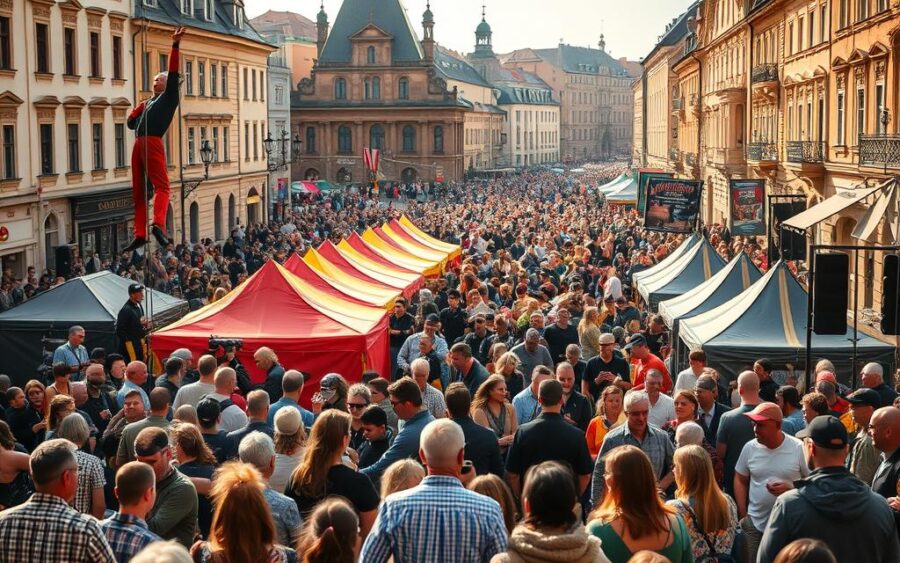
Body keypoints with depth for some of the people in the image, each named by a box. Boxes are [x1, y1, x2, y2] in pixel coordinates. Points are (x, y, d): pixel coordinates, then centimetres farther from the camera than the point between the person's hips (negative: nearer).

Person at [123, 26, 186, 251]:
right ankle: (140, 234, -10)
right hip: (139, 144, 7)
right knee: (138, 191, -3)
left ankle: (158, 225, -21)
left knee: (161, 186, -12)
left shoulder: (169, 97, 12)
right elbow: (131, 122, 29)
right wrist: (138, 108, 12)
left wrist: (175, 45, -3)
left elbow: (173, 72, 2)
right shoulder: (147, 103, 29)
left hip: (153, 142, -7)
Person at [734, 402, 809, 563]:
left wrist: (790, 489, -19)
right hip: (754, 525, 3)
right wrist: (742, 515, 4)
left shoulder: (799, 448, -10)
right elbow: (740, 481, 10)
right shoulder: (750, 448, -1)